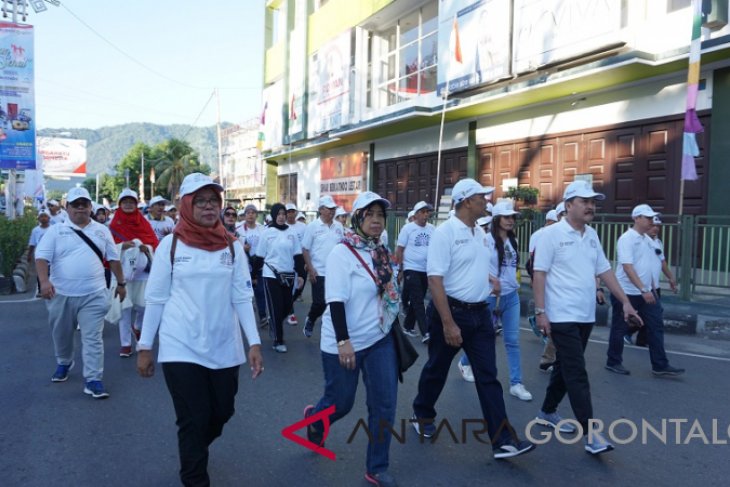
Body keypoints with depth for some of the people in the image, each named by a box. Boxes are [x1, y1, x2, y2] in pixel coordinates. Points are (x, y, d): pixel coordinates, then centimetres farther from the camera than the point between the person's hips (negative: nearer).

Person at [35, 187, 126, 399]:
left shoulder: (102, 230, 7)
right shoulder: (56, 230, 2)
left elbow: (113, 258, 13)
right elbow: (42, 256, -6)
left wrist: (121, 282, 13)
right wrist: (44, 281, -22)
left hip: (93, 295, 0)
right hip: (61, 294, 1)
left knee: (93, 338, -4)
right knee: (61, 334, 18)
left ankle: (93, 380, 0)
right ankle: (64, 363, 45)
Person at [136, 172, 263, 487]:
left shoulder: (232, 246, 0)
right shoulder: (170, 245, -4)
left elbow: (242, 298, 0)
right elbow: (155, 299, 0)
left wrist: (254, 342, -6)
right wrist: (145, 346, 1)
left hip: (224, 348, 3)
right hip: (181, 348, -2)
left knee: (221, 413, 16)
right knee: (193, 420, 1)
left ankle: (192, 453, 48)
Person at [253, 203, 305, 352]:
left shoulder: (291, 232, 3)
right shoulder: (267, 233, -3)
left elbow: (298, 255, 5)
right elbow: (259, 257, 1)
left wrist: (300, 275, 1)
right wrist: (253, 275, 3)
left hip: (289, 275, 3)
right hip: (271, 275, -3)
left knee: (287, 307, 8)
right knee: (276, 308, -2)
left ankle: (273, 324, 38)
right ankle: (278, 341, 10)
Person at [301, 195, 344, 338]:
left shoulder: (339, 226, 6)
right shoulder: (313, 226, -5)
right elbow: (305, 249, -4)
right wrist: (310, 269, -11)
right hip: (319, 272, -4)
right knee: (320, 302, -2)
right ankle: (310, 320, 28)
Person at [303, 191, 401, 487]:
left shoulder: (382, 253, 6)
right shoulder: (342, 253, -15)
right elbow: (336, 300, -22)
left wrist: (391, 326, 21)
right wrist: (343, 341, -27)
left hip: (380, 340, 6)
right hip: (345, 343, -6)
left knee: (384, 404, 3)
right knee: (340, 404, 9)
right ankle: (313, 418, 45)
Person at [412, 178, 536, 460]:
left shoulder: (480, 233, 8)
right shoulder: (445, 232, -16)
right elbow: (435, 280, -22)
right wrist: (448, 323, -25)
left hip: (480, 312, 6)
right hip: (451, 310, -6)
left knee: (488, 376, 4)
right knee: (437, 370, 13)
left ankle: (502, 440, 8)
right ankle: (422, 416, 37)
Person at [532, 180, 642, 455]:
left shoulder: (592, 236, 10)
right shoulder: (552, 234, -11)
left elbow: (604, 271, 15)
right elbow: (539, 274, -13)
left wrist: (625, 302, 10)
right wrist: (541, 311, -18)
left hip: (586, 316, 8)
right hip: (563, 316, -7)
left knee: (565, 368, 16)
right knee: (576, 373, -6)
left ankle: (547, 413, 31)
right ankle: (590, 433, -2)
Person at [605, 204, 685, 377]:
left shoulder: (648, 239, 11)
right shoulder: (627, 239, -15)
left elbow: (649, 267, 19)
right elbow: (627, 267, -24)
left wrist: (652, 288, 17)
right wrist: (643, 289, -29)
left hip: (646, 292, 8)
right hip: (626, 292, -8)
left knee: (656, 326, 6)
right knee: (620, 329, 4)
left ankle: (660, 365, 13)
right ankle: (613, 362, 17)